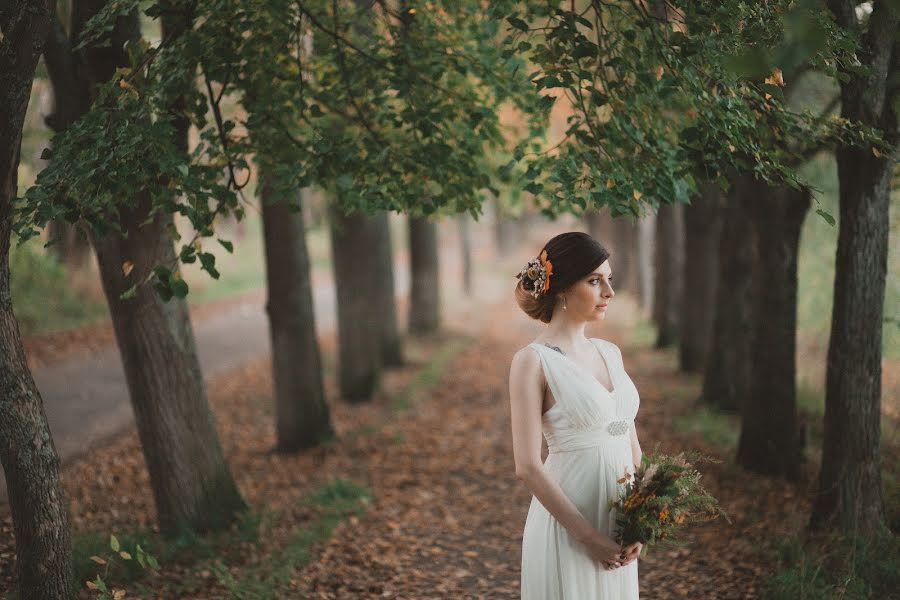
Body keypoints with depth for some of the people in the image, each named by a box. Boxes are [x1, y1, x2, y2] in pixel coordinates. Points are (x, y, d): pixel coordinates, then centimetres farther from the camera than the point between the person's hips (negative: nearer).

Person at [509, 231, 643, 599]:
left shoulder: (610, 353, 9)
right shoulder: (532, 361, -11)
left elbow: (631, 445, 12)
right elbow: (527, 467, -15)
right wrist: (587, 537, -16)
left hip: (619, 528, 6)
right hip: (567, 530, -6)